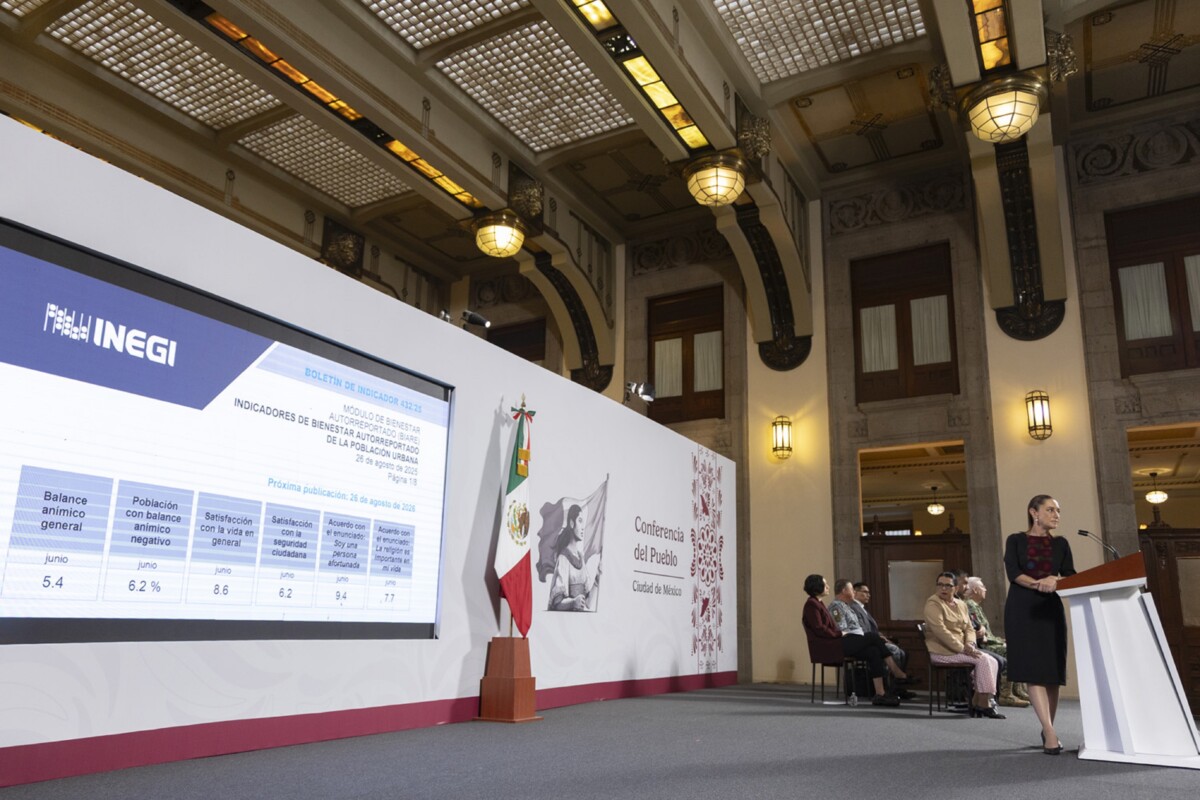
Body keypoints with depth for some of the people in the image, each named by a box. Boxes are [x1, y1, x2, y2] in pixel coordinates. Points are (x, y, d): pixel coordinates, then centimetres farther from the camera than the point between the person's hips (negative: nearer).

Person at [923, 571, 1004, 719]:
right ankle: (983, 705, -15)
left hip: (961, 648, 8)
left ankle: (976, 702, -7)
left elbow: (969, 628, 14)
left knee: (992, 662, -10)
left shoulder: (961, 604, 16)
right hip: (942, 650, -8)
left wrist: (969, 644, -8)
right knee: (983, 659, -22)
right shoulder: (933, 604, -10)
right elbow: (940, 631, -19)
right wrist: (962, 648, -21)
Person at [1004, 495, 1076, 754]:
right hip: (1022, 610, -3)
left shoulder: (1061, 544, 15)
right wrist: (1038, 584, -23)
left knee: (1053, 670, 3)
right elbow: (1013, 573, -7)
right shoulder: (1016, 540, 6)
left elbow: (1071, 576, 3)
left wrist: (1054, 582, -18)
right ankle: (1050, 733, -14)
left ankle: (1047, 730, 15)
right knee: (1034, 669, -11)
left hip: (1051, 609, 3)